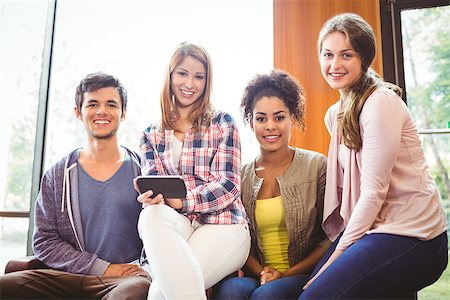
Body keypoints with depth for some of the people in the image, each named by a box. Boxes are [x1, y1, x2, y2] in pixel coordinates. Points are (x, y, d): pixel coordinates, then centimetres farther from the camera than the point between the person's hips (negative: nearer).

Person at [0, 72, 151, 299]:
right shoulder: (57, 176, 10)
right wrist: (102, 268, -5)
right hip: (71, 278, 3)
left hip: (130, 276, -3)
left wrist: (143, 269, -11)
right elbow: (44, 241, 6)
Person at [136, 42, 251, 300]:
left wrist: (181, 201, -19)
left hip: (222, 224, -3)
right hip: (175, 223, 3)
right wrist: (151, 197, -20)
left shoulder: (222, 123, 6)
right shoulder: (152, 135, 15)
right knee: (151, 216, -34)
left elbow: (229, 185, -4)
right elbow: (153, 187, 6)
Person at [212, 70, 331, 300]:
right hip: (257, 277, 2)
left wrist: (287, 274, -10)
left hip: (304, 275, -1)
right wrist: (262, 273, -10)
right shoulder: (240, 177, 7)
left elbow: (331, 237, -1)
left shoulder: (316, 166, 1)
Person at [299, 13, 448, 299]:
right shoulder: (335, 115, 10)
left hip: (412, 234, -7)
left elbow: (374, 191, -17)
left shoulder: (381, 102, -14)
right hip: (370, 227, 7)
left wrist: (338, 254, -12)